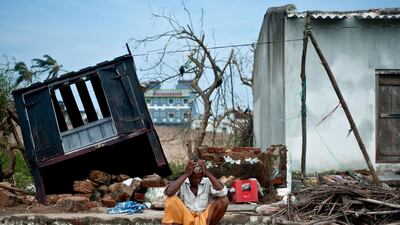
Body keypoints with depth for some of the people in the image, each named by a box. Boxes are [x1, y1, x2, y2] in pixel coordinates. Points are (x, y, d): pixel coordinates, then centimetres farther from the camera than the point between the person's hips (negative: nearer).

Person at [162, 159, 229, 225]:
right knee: (171, 200, -27)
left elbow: (222, 192, -18)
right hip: (186, 219, -2)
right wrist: (186, 174, -21)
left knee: (224, 200, -18)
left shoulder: (207, 182, 1)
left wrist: (207, 173, -18)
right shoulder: (181, 183, -3)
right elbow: (169, 192, -25)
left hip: (205, 219, 2)